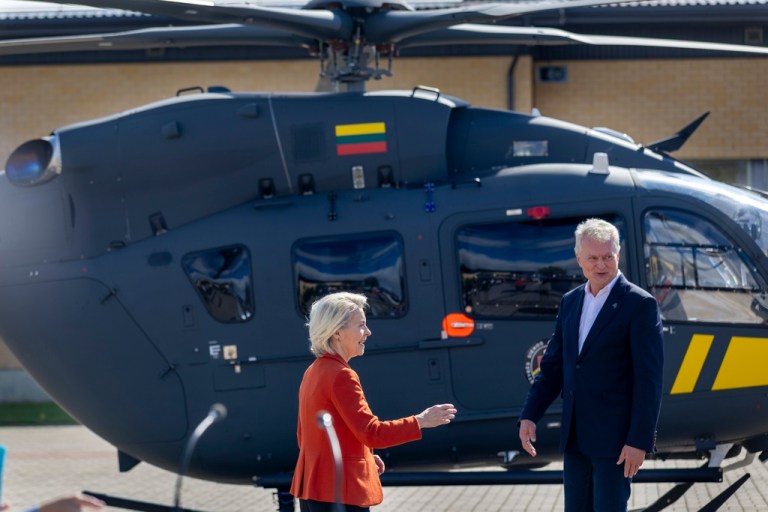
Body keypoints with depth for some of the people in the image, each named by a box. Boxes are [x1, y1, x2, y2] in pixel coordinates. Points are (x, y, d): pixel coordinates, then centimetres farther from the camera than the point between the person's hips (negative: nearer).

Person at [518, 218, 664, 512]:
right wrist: (529, 415, 4)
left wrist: (640, 441, -17)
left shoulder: (640, 305, -8)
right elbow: (553, 366, 15)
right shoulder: (570, 302, 12)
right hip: (575, 435, 7)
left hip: (615, 437, -7)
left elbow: (649, 379, -12)